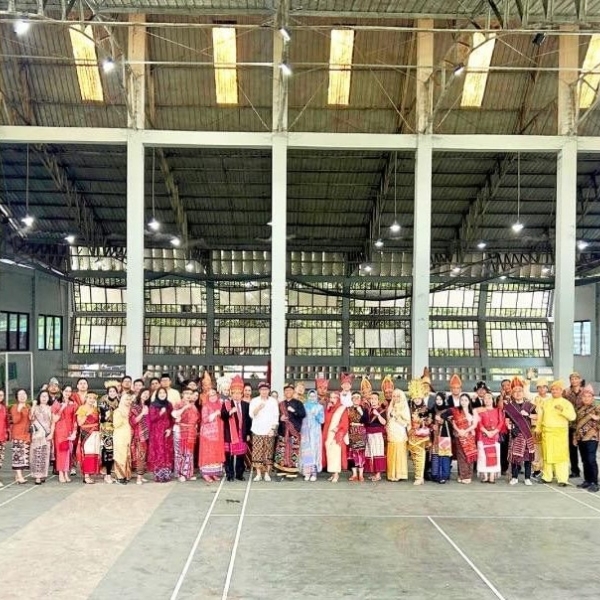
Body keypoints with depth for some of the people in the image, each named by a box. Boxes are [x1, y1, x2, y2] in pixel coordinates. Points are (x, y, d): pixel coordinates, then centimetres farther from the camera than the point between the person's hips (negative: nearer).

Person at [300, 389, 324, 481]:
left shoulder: (320, 407, 6)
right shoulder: (304, 406, 11)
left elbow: (322, 420, 0)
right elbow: (300, 419, 7)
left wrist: (316, 415, -16)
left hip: (315, 433, -1)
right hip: (305, 432, 1)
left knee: (314, 451, -7)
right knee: (306, 451, -3)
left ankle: (314, 473, -5)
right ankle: (307, 473, 1)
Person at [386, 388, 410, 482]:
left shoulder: (404, 408, -1)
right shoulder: (390, 408, 13)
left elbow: (406, 423, -8)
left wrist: (397, 417, -15)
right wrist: (387, 428, 5)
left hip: (400, 435, -5)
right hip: (391, 435, 5)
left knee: (399, 454, -6)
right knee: (391, 455, 3)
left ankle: (399, 474, -2)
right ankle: (392, 474, 8)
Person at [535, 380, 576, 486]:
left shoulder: (566, 403, 2)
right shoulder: (545, 402, 13)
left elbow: (572, 417, -8)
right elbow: (540, 416, 18)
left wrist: (562, 410, -21)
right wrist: (538, 428, 14)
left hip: (560, 432, -4)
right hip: (546, 432, 4)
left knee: (561, 455, -7)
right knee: (547, 454, 7)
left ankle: (562, 479, -4)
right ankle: (547, 477, 16)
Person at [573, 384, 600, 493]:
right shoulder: (579, 409, 13)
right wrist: (575, 437, 15)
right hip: (581, 438, 6)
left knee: (591, 460, -9)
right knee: (585, 461, 10)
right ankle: (587, 481, 18)